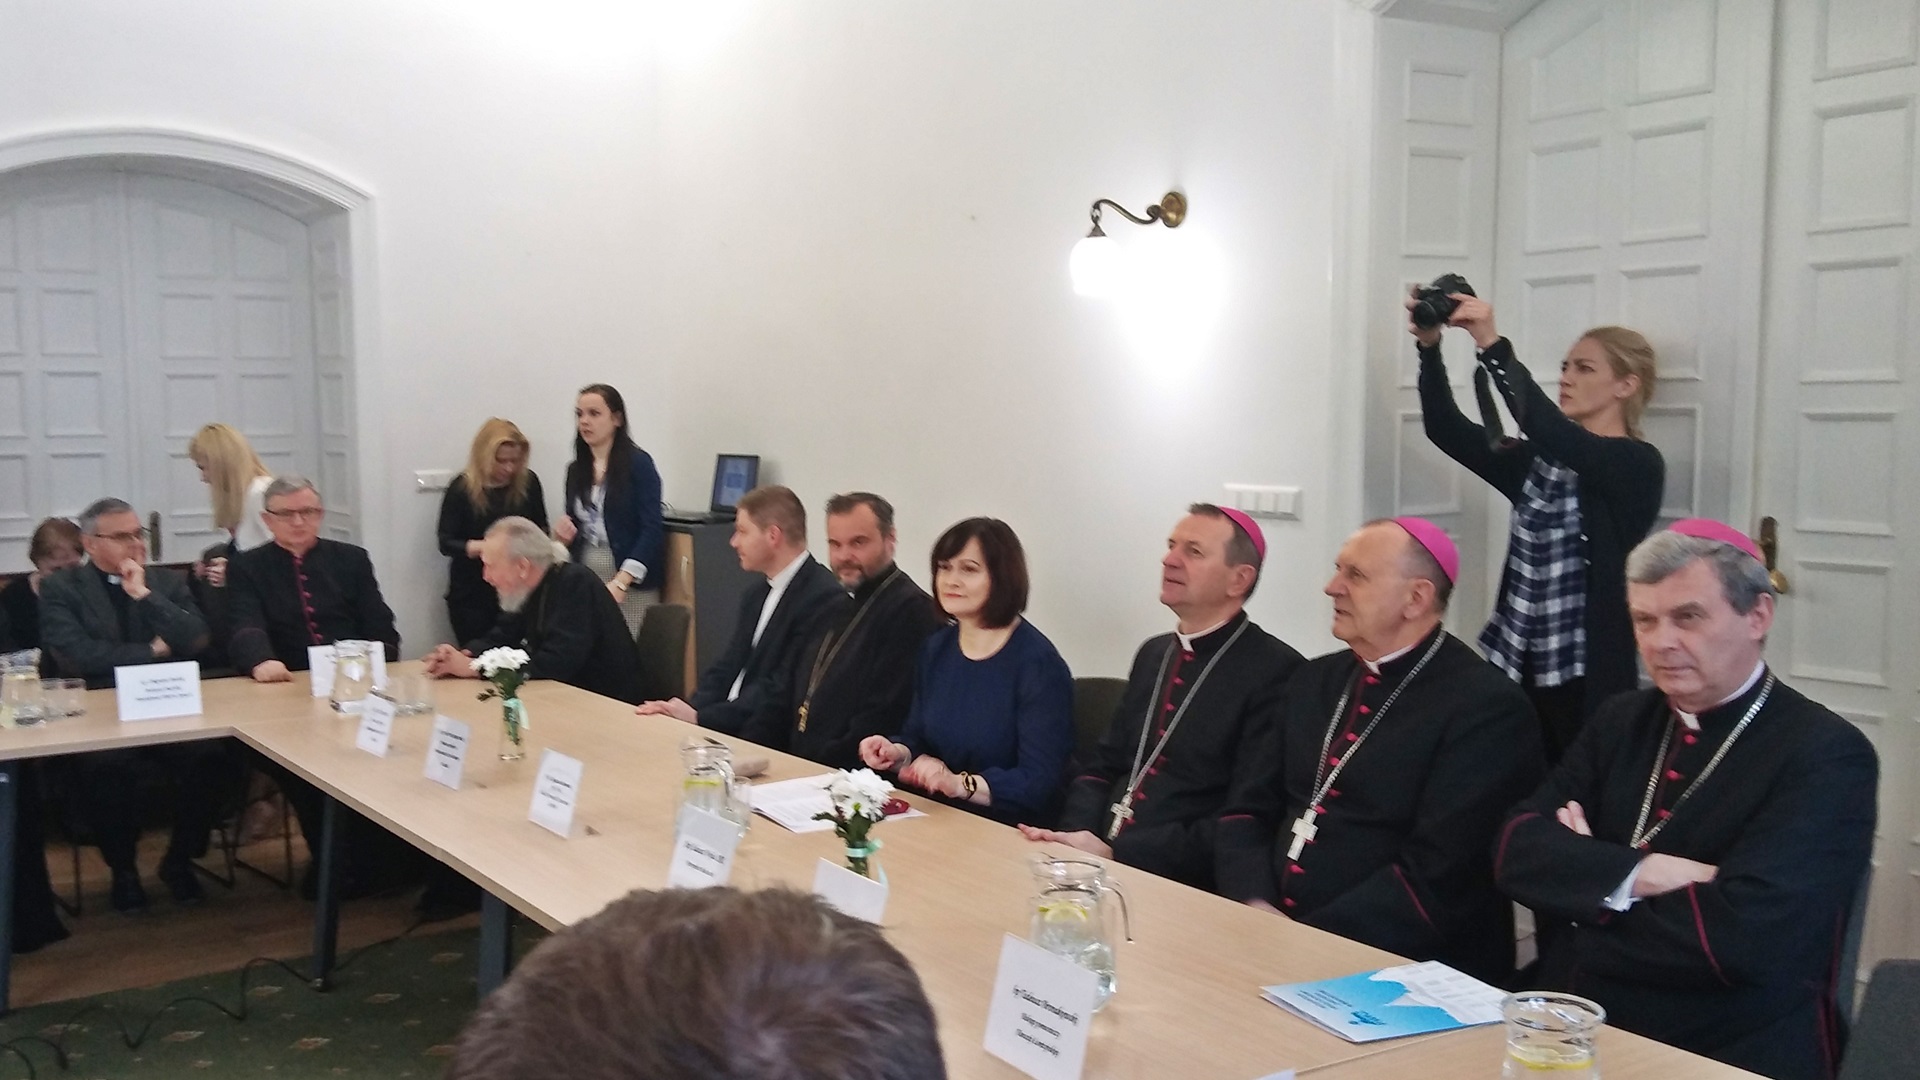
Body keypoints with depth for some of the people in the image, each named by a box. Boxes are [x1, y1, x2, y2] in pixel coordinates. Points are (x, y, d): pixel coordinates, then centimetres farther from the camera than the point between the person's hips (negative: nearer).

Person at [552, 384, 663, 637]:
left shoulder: (638, 463, -6)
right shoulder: (576, 470, 11)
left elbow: (651, 529, -13)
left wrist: (620, 583, -21)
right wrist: (563, 537, -5)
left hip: (632, 585, -5)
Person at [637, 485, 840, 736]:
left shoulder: (822, 597, -15)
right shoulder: (757, 595, 15)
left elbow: (782, 691, -20)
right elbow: (727, 668, 11)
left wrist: (701, 717, -20)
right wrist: (692, 709, -7)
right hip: (726, 728, 8)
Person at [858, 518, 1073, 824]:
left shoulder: (1038, 663, -11)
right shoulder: (936, 649, 10)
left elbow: (1041, 782, -17)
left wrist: (961, 784, -26)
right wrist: (896, 753, -2)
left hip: (1007, 834, -6)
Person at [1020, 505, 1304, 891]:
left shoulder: (1276, 671, -9)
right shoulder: (1153, 654, 15)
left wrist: (1117, 854, -16)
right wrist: (1077, 835, -3)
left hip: (1189, 887, -6)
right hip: (1102, 863, 6)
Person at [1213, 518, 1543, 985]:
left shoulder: (1488, 708, -10)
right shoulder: (1316, 680, 12)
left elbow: (1435, 875, -17)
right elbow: (1247, 811, 10)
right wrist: (1257, 908, -8)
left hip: (1407, 969, -5)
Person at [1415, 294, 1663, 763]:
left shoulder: (1638, 465, -6)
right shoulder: (1538, 459, 13)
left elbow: (1551, 428, -23)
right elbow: (1446, 429, 6)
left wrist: (1493, 347, -27)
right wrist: (1430, 348, -8)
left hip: (1587, 674, -5)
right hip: (1522, 666, 5)